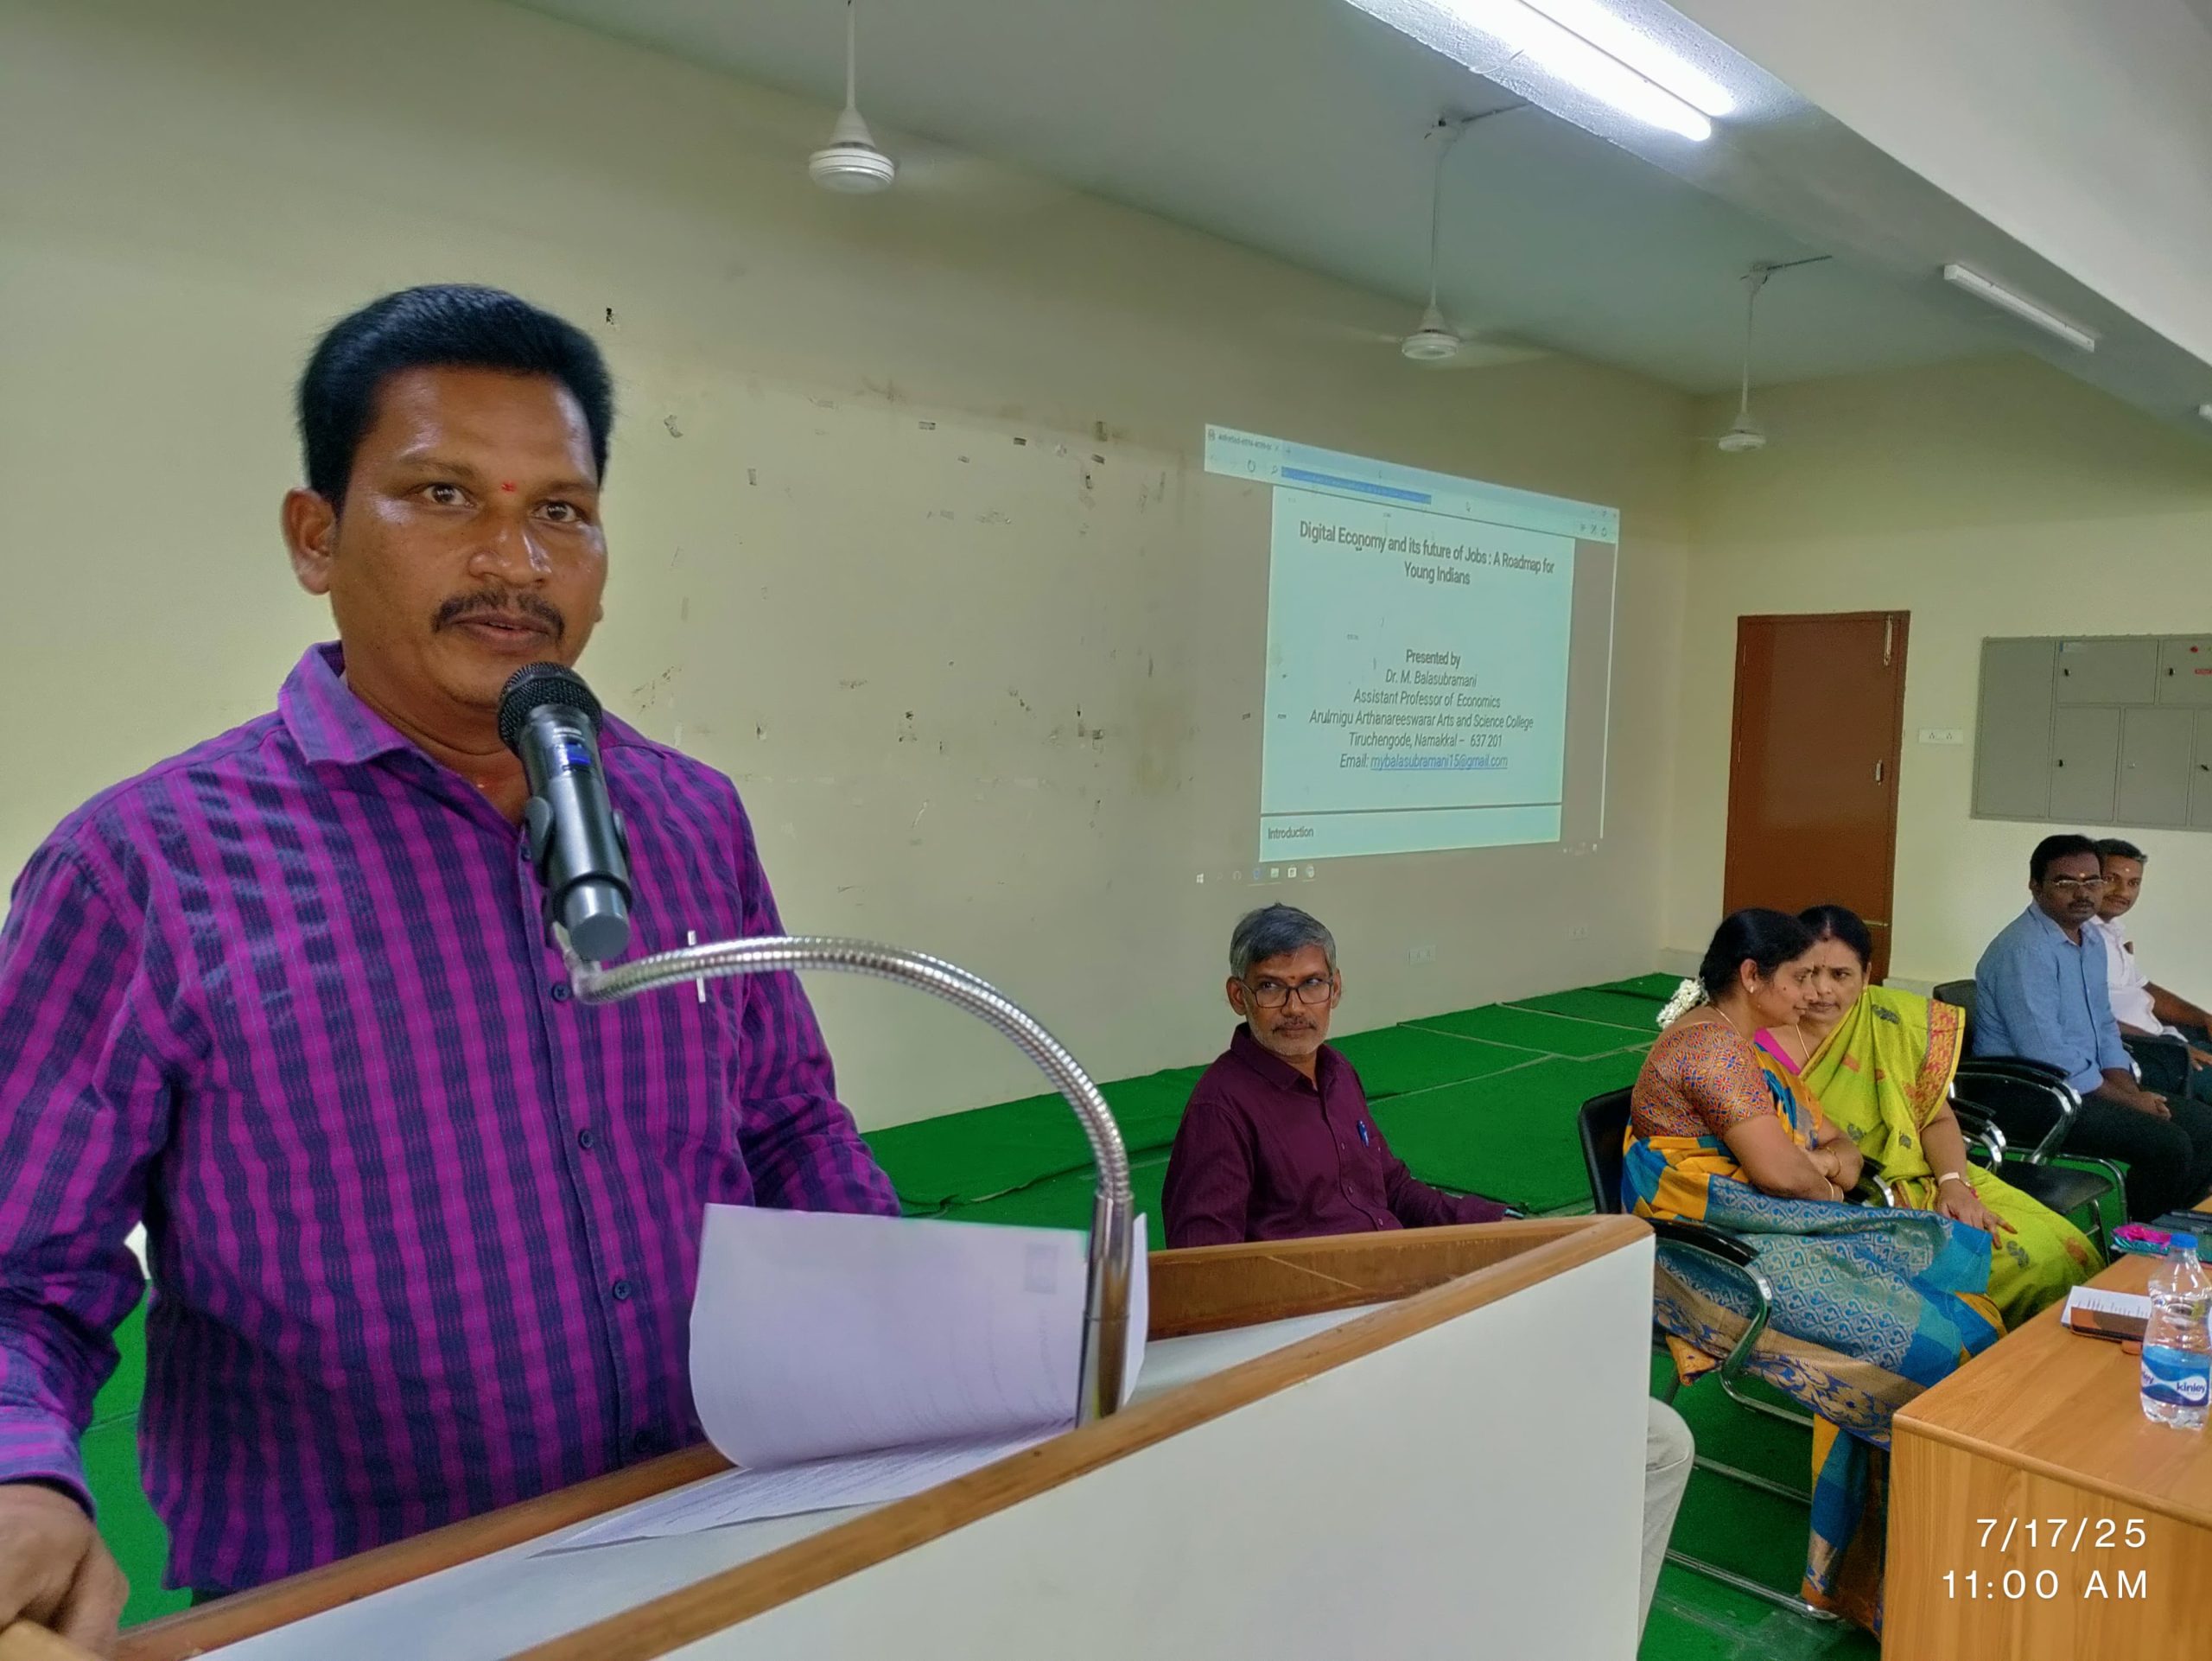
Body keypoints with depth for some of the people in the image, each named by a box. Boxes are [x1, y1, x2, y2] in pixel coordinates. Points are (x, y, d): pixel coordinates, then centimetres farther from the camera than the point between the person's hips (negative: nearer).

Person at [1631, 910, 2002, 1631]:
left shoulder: (1745, 1046, 17)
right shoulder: (1711, 1046, -15)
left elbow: (1841, 1150, 19)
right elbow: (1779, 1171, -22)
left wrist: (1825, 1163, -5)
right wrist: (1824, 1181, 1)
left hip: (1776, 1228, 10)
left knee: (1961, 1257, 1)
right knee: (1921, 1338, -17)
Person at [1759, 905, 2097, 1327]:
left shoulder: (1891, 1021, 4)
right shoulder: (1757, 1043, -9)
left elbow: (1938, 1119, 7)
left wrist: (1954, 1182, -10)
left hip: (1921, 1181, 5)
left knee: (2054, 1252, -11)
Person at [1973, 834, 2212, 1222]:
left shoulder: (2091, 940, 12)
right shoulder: (2025, 950, -21)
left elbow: (2104, 1027, 19)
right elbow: (2045, 1056, -24)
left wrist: (2130, 1090, 1)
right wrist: (2126, 1101, -13)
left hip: (2086, 1085, 10)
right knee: (2168, 1145, -20)